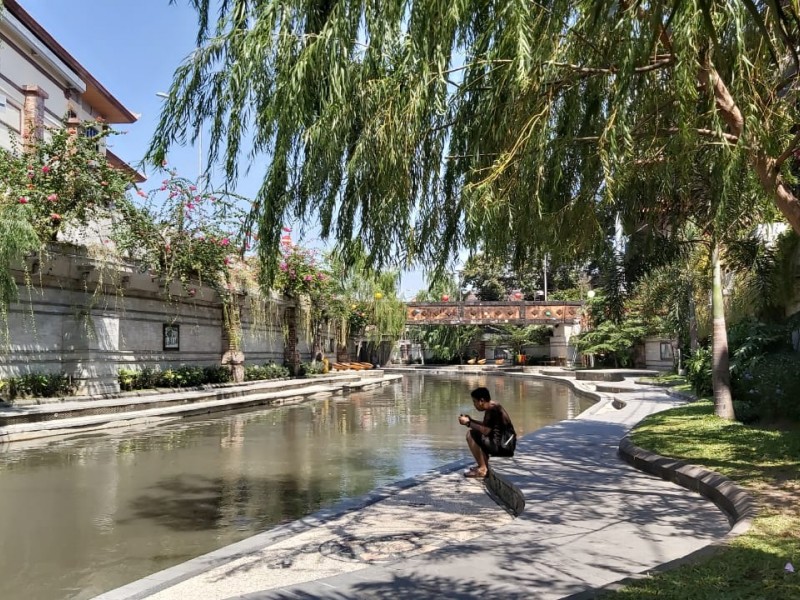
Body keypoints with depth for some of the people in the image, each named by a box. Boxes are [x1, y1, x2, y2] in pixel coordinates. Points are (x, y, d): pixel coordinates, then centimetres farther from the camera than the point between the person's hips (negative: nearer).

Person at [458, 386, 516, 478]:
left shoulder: (493, 410, -19)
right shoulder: (491, 407, 10)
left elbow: (486, 430, -26)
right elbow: (485, 425, 22)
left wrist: (468, 423, -15)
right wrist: (471, 420, 9)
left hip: (504, 446, -10)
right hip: (501, 443, 10)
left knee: (471, 434, -16)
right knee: (472, 432, 20)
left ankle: (483, 469, -10)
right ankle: (484, 465, 16)